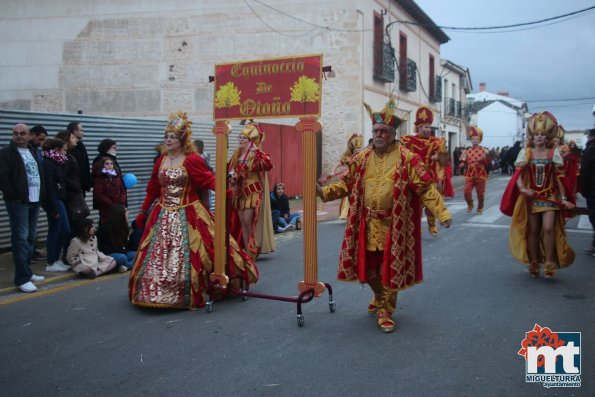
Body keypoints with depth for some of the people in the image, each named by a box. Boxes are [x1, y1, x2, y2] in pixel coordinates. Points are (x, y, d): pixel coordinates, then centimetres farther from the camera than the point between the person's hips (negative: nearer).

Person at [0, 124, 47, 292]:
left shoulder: (33, 152, 17)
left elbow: (41, 175, 21)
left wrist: (42, 196, 12)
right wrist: (14, 196, -16)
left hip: (34, 201, 7)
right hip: (18, 202, -7)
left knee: (30, 238, 12)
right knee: (21, 238, -9)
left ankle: (26, 272, 22)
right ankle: (22, 278, -8)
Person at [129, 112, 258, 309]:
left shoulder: (192, 160, -8)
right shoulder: (160, 161, 9)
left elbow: (209, 180, -15)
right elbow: (152, 189, 14)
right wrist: (143, 212, 17)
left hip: (187, 216, -5)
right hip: (163, 216, 5)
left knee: (188, 255, -2)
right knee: (157, 255, 7)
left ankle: (191, 294, 12)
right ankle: (155, 292, 22)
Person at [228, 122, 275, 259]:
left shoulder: (257, 154, -11)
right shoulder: (236, 155, 9)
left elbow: (269, 165, -28)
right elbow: (229, 169, 20)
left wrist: (257, 151, -32)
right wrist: (231, 176, -3)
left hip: (253, 192, -6)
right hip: (240, 193, 7)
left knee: (248, 220, -13)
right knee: (242, 222, 7)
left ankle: (253, 250, 2)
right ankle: (248, 251, 16)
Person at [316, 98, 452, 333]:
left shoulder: (407, 158, -7)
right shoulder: (362, 158, 6)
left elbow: (426, 188, -10)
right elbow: (347, 184, 10)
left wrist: (442, 213, -19)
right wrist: (323, 191, -3)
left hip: (393, 225, -4)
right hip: (368, 223, 4)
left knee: (390, 267, 4)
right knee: (368, 266, 13)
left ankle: (385, 311, 20)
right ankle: (380, 298, 41)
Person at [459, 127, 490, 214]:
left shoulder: (483, 150, 0)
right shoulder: (467, 151, 6)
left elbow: (487, 162, -6)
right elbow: (465, 164, 10)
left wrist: (485, 158, -24)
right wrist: (463, 159, -9)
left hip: (480, 175, -1)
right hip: (469, 175, 1)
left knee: (480, 193, 6)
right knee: (467, 191, -9)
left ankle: (480, 208, 25)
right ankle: (470, 205, 17)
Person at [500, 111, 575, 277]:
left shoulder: (554, 153, 1)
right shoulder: (525, 153, 0)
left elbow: (558, 177, 3)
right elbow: (518, 174, -4)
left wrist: (563, 198, -1)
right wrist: (522, 188, -23)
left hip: (550, 196, -1)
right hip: (531, 197, 1)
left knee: (548, 228, -15)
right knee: (533, 230, 5)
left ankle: (549, 263, -4)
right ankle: (534, 263, 18)